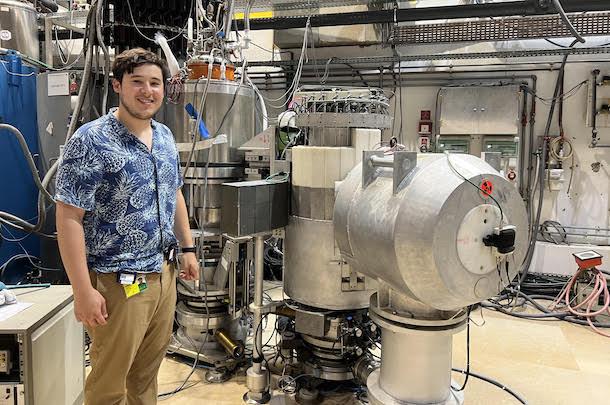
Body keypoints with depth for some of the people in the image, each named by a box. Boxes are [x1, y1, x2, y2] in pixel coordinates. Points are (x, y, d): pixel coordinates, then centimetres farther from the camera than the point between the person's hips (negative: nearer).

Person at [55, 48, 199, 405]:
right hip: (118, 282, -6)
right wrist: (83, 291, -19)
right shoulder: (92, 141, -16)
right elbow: (69, 218, -18)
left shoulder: (165, 137, 8)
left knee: (147, 371, 22)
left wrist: (187, 248, 16)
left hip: (164, 273, 7)